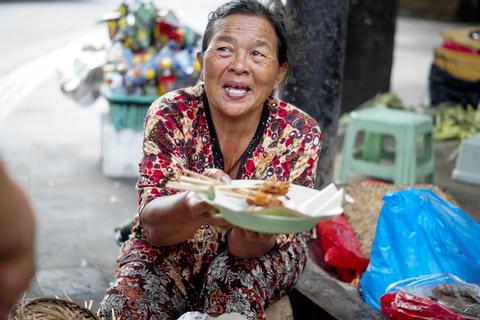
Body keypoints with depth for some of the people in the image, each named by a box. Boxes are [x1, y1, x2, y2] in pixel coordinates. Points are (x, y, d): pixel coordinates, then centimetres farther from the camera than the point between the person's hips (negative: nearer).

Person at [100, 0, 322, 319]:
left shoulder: (299, 134, -18)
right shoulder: (171, 114, -17)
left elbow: (249, 247, -23)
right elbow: (153, 226, -25)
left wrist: (252, 232, -49)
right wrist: (193, 205, -48)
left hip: (261, 257, 0)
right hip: (170, 255, 1)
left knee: (233, 276, -33)